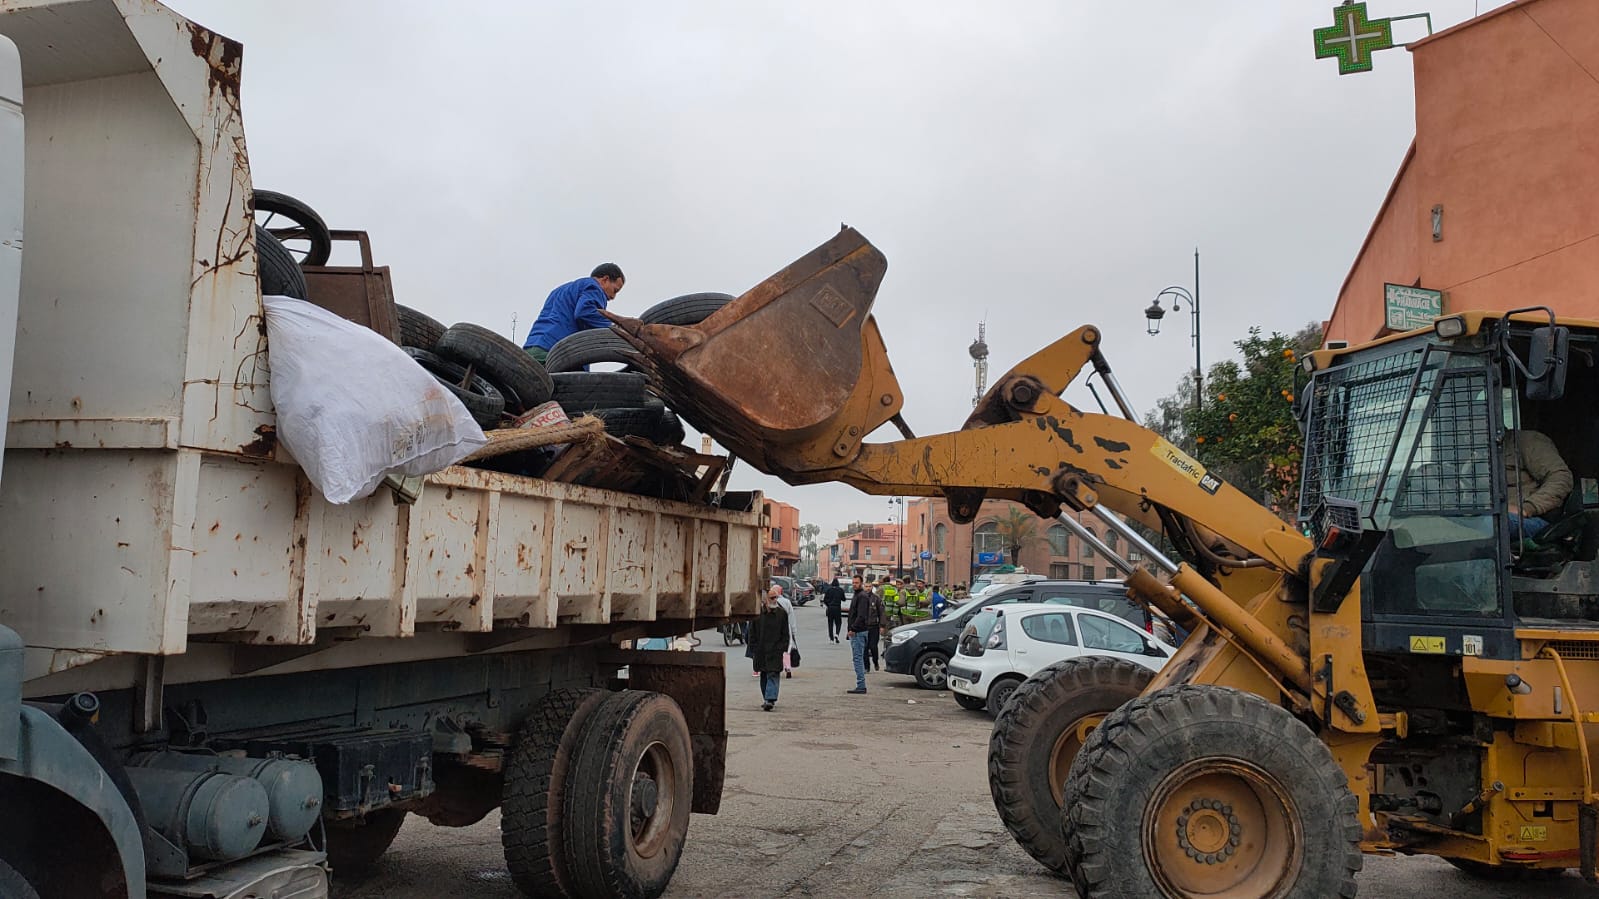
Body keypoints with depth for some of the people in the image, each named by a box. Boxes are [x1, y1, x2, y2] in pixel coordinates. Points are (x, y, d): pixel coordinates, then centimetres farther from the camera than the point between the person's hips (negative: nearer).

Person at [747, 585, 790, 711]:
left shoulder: (781, 613, 0)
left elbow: (786, 633, 4)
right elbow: (752, 631, 6)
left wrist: (784, 649, -4)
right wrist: (753, 647, 1)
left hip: (775, 650, -2)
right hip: (761, 650, 2)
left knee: (773, 674, -11)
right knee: (764, 675, 12)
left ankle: (770, 699, -18)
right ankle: (768, 699, 23)